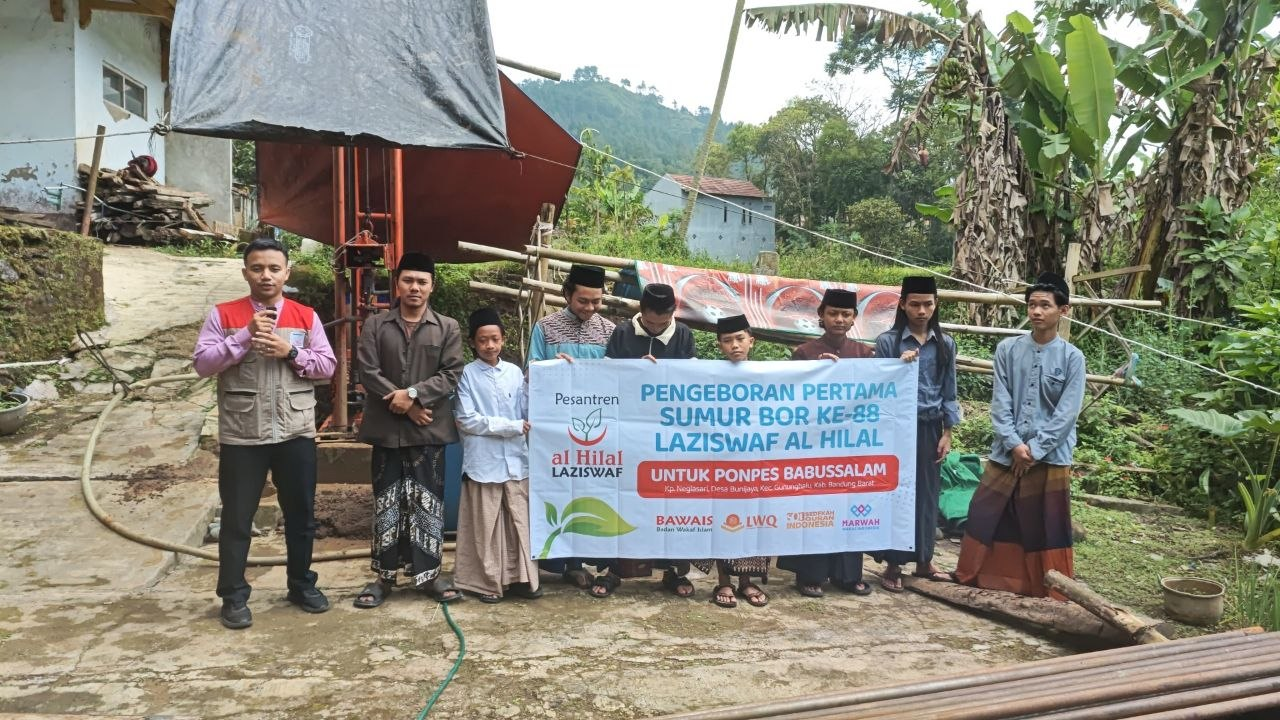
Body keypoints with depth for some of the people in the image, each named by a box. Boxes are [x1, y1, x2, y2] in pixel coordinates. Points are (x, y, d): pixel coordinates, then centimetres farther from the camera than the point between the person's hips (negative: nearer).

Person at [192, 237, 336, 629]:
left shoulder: (306, 316, 5)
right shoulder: (223, 315, 0)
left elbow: (327, 365, 1)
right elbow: (203, 363, -9)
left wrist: (291, 351, -15)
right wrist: (246, 335, -18)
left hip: (296, 433, 2)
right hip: (241, 436, -2)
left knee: (301, 514, 13)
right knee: (236, 519, 6)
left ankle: (302, 585, 29)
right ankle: (233, 597, 20)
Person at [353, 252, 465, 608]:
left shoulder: (448, 328, 5)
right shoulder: (375, 325, 5)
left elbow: (452, 373, -4)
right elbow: (367, 371, -4)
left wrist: (413, 394, -15)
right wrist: (402, 403, -11)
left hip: (430, 429, 0)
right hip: (386, 428, 0)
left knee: (428, 502, 5)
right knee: (387, 503, 7)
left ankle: (428, 573, 15)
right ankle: (384, 575, 16)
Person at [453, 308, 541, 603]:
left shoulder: (515, 372, 7)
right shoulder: (467, 374, -3)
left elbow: (528, 414, 7)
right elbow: (466, 420, -9)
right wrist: (511, 426, -11)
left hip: (516, 459, 3)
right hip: (484, 462, -3)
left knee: (520, 521, 8)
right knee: (486, 526, 4)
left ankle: (521, 577, 18)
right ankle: (488, 582, 15)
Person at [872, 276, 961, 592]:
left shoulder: (945, 343, 5)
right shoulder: (887, 341, -6)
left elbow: (948, 392, 9)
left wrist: (947, 433, 5)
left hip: (930, 428, 3)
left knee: (927, 493, 10)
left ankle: (924, 559, 23)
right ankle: (893, 564, 10)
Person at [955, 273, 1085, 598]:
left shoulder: (1072, 357, -4)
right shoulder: (1007, 349, 1)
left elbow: (1067, 413, -7)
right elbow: (999, 403, -2)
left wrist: (1034, 449, -12)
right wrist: (1014, 444, -12)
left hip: (1050, 458, -2)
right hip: (1006, 453, 2)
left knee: (1047, 526, 6)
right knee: (985, 514, 9)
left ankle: (1049, 590, 21)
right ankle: (976, 577, 26)